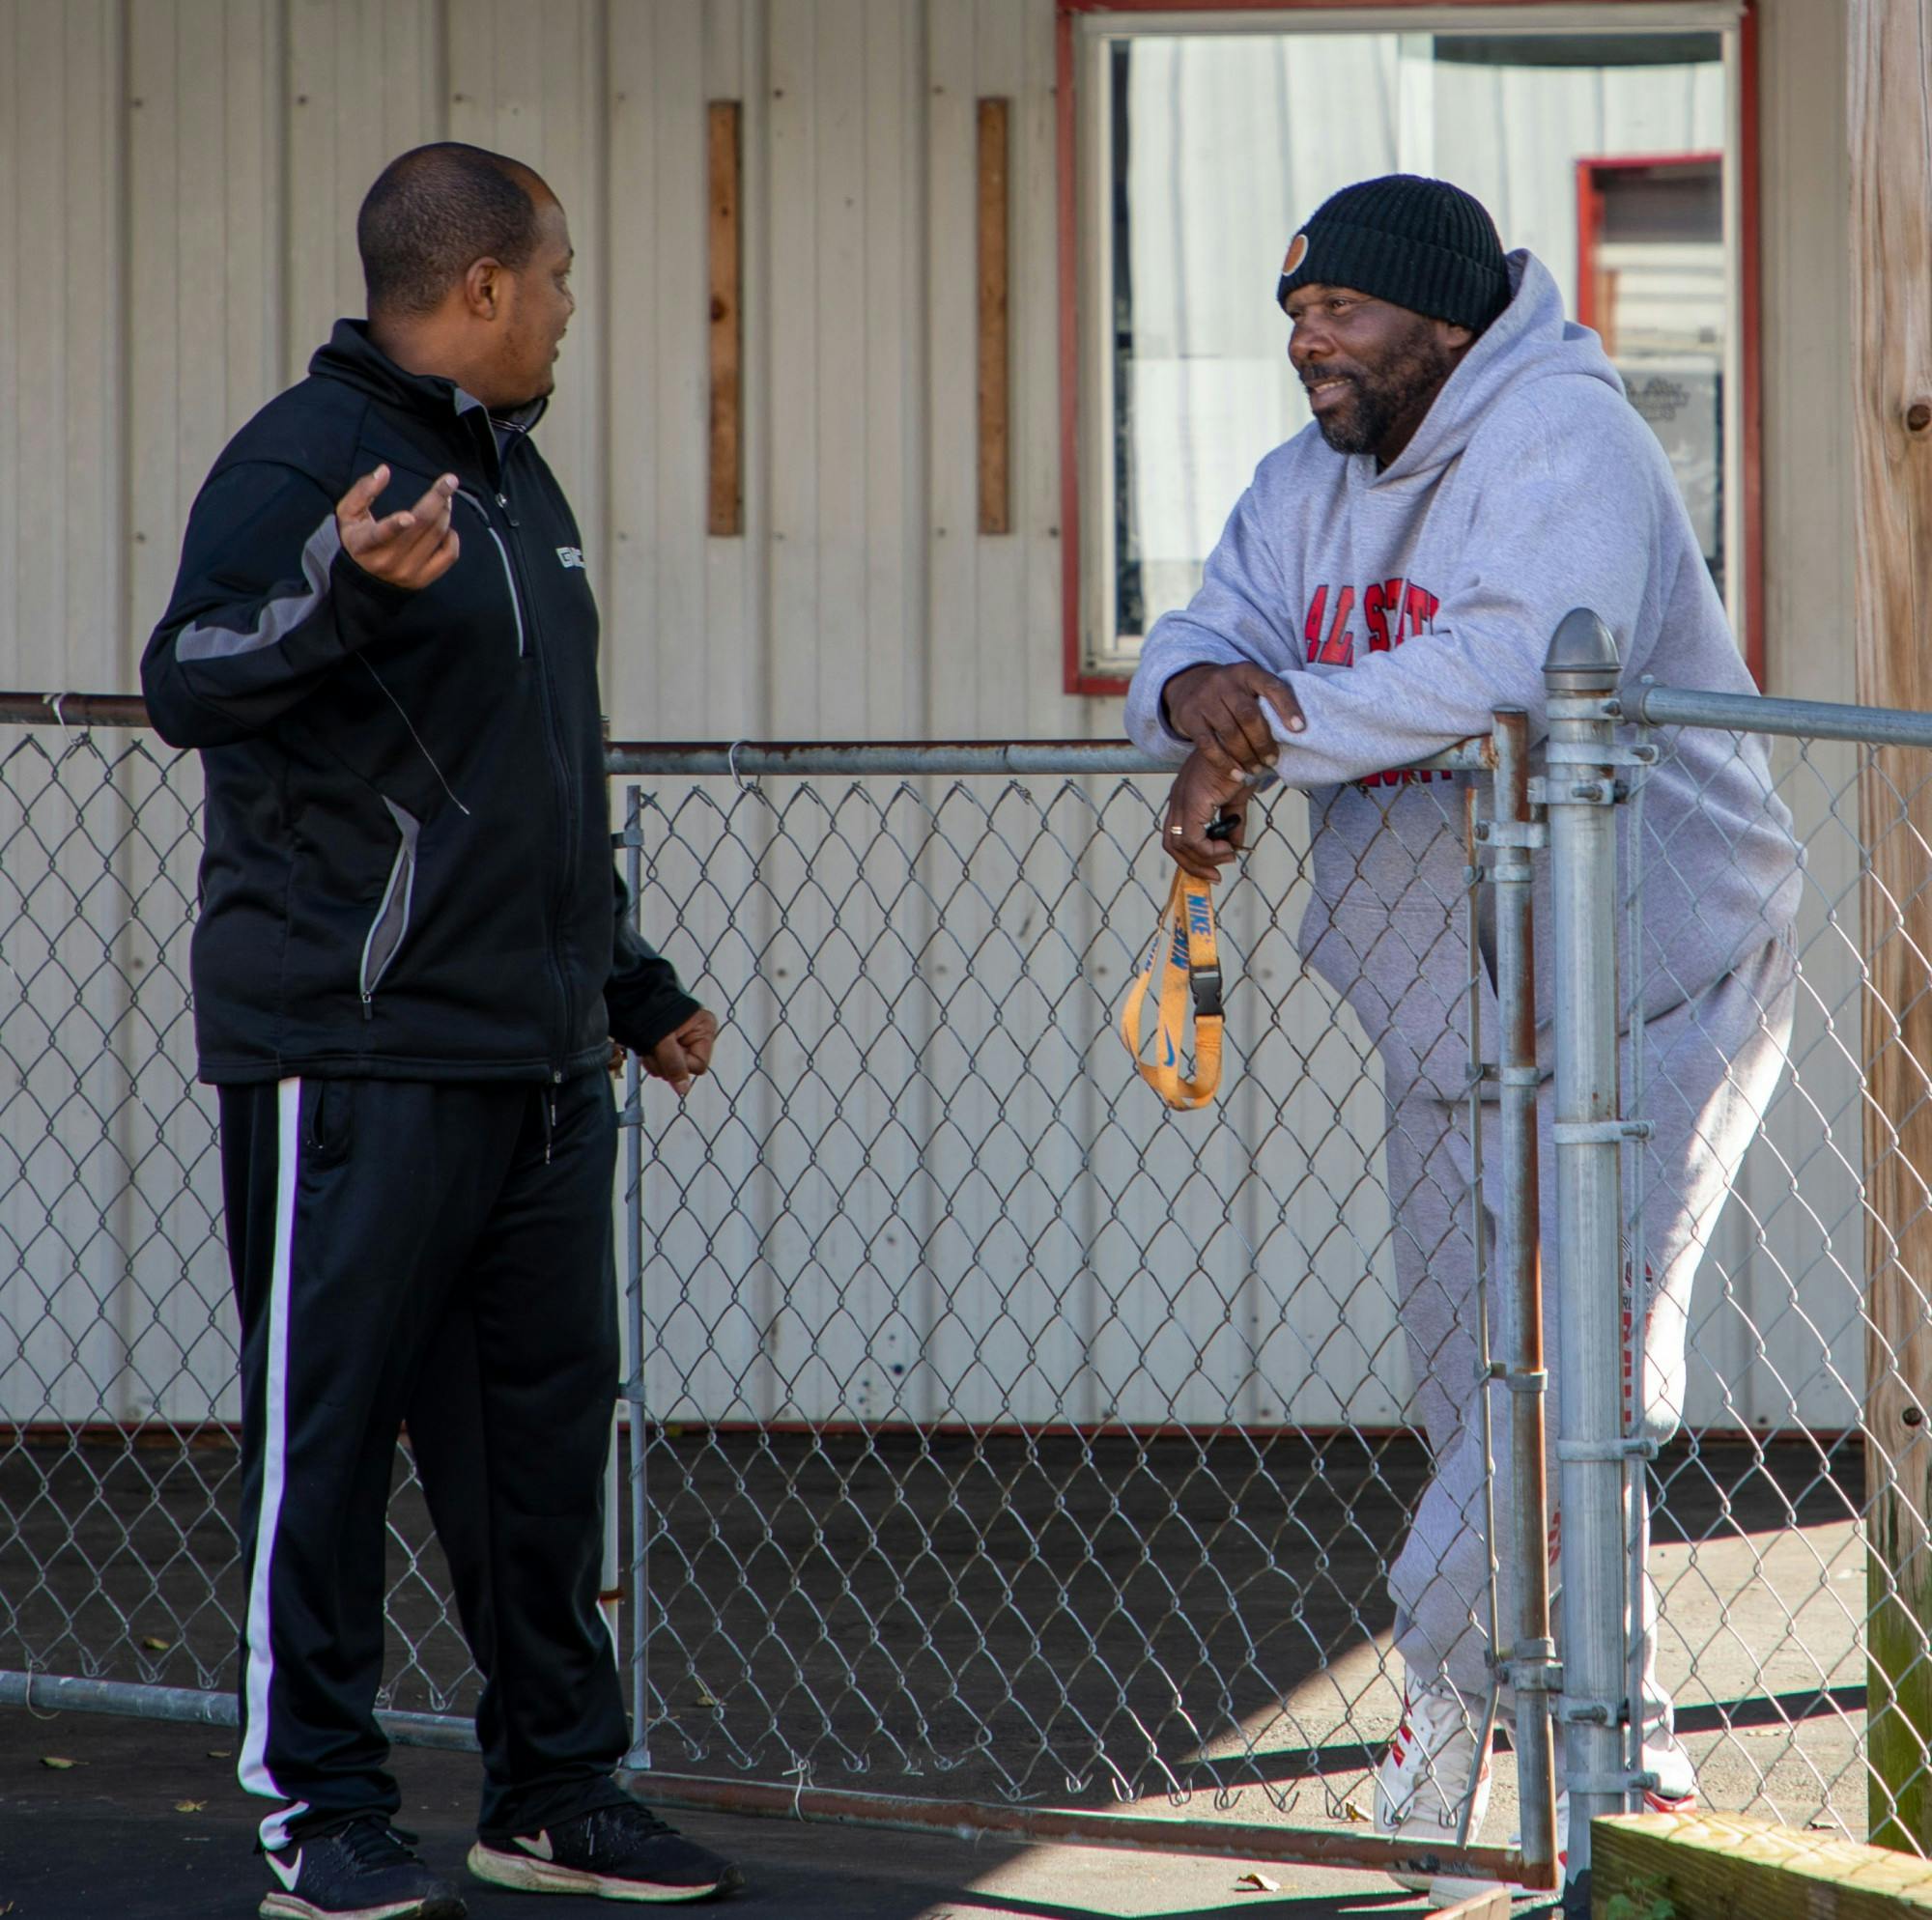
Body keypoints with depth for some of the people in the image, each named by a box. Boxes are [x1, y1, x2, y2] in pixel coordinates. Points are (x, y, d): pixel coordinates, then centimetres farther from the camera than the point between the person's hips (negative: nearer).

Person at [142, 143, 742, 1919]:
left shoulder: (514, 471, 20)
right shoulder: (301, 459, -9)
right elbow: (186, 685, -23)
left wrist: (631, 981, 30)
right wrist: (341, 589, -40)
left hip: (538, 1061, 8)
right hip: (351, 1053, -8)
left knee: (547, 1415, 10)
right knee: (328, 1423, -3)